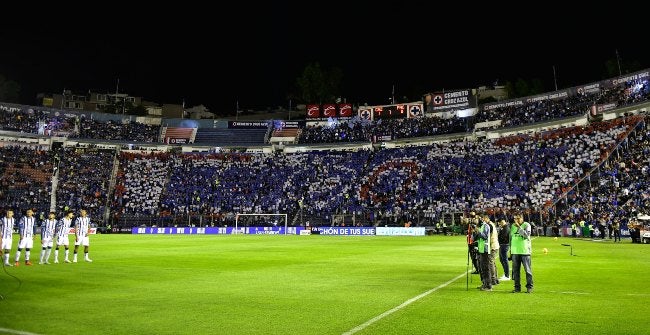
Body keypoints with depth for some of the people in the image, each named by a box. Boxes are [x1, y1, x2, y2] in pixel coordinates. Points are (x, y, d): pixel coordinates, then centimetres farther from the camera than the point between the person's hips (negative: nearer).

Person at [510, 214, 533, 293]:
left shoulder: (526, 225, -3)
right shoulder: (512, 226, 11)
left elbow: (526, 235, -19)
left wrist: (519, 227, -19)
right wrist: (510, 249, 17)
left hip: (525, 251, -4)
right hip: (515, 251, 4)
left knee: (528, 270, 0)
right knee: (515, 270, 6)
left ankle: (529, 287, 9)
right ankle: (517, 287, 13)